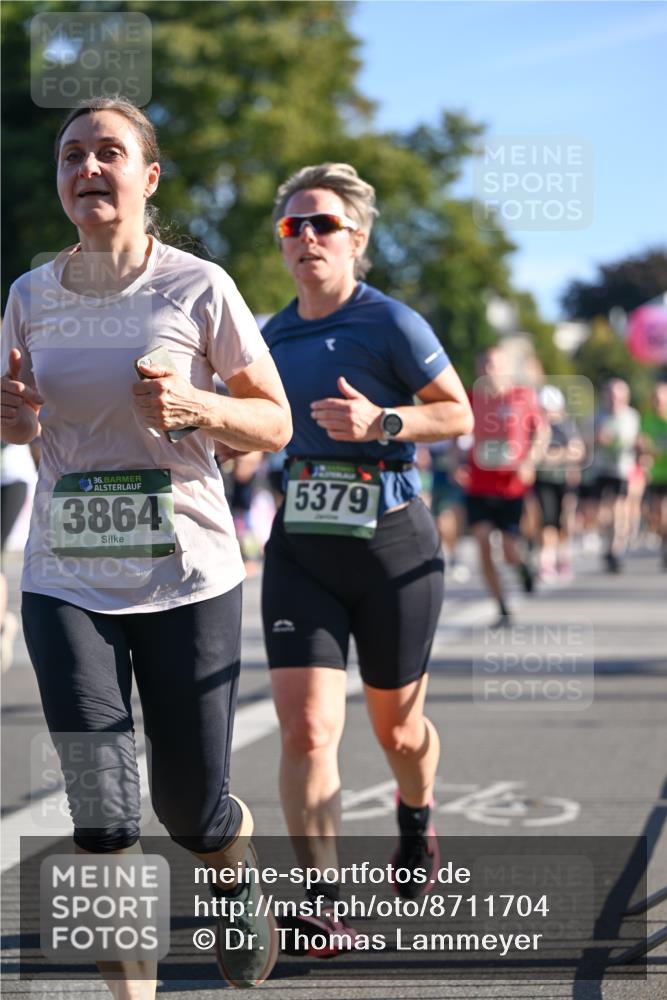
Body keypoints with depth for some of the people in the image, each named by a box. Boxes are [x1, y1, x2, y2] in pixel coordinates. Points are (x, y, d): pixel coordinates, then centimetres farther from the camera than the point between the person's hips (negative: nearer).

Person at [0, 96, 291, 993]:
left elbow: (275, 423, 0)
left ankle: (239, 882, 42)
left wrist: (196, 406, -20)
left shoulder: (198, 287, -6)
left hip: (188, 579, -2)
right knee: (103, 815, -9)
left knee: (191, 807, 6)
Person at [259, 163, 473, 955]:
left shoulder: (391, 323, -8)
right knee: (305, 727, -14)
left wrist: (383, 423, -19)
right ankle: (321, 902, -12)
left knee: (396, 727, 14)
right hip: (300, 548, 3)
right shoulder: (273, 338, 8)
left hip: (393, 545, -3)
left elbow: (459, 414, -3)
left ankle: (415, 823, 47)